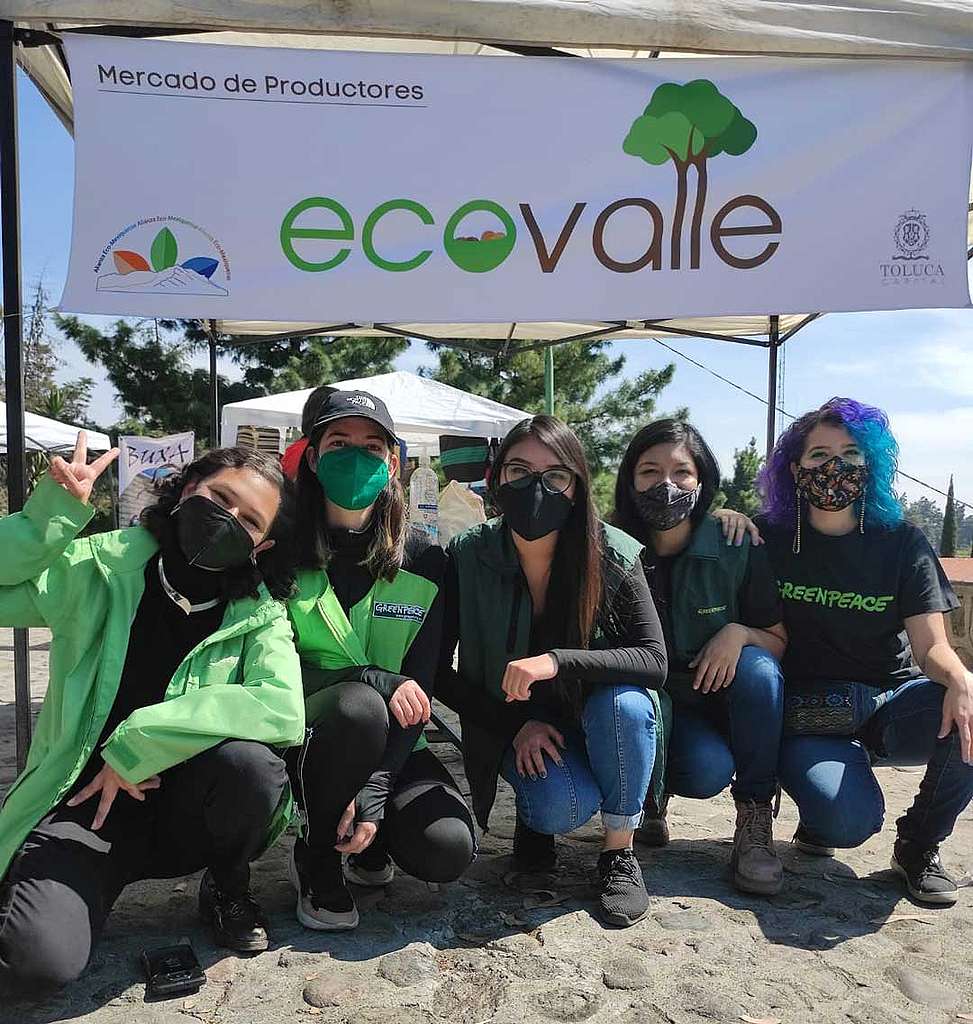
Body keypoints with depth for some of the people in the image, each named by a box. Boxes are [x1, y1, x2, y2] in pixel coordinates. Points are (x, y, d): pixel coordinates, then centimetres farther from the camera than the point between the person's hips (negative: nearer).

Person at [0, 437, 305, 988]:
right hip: (87, 797, 0)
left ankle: (228, 886, 2)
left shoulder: (259, 612, -9)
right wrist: (54, 511, -23)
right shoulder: (99, 567, -5)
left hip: (188, 806, 0)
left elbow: (283, 708, -27)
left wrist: (139, 742, -27)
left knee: (249, 760, -32)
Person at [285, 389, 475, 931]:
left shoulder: (424, 559, -6)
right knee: (359, 705, -35)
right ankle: (316, 859, -7)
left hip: (392, 744, 2)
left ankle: (368, 843, 14)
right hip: (300, 735, -1)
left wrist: (373, 795, -20)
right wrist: (376, 679, -24)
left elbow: (421, 684, -10)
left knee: (448, 849, -23)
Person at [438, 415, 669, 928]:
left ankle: (618, 852, -8)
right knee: (564, 808, -28)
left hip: (596, 714, 1)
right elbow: (439, 670, -9)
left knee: (626, 702, -32)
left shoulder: (614, 555, -19)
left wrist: (558, 661, -36)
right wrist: (515, 726, -17)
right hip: (515, 727, -1)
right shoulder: (466, 556, -17)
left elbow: (654, 660, -22)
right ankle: (533, 813, 11)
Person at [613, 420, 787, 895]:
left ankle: (754, 824, -17)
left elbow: (779, 643, -2)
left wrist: (739, 633, -24)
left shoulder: (737, 548, -11)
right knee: (708, 771, -30)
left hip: (725, 696, 2)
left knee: (757, 667, -30)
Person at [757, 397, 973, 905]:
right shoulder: (770, 539, -2)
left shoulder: (901, 543, 0)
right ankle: (820, 818, 11)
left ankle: (919, 843, -2)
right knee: (849, 821, -30)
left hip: (891, 701, 3)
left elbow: (931, 646, -7)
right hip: (810, 715, -2)